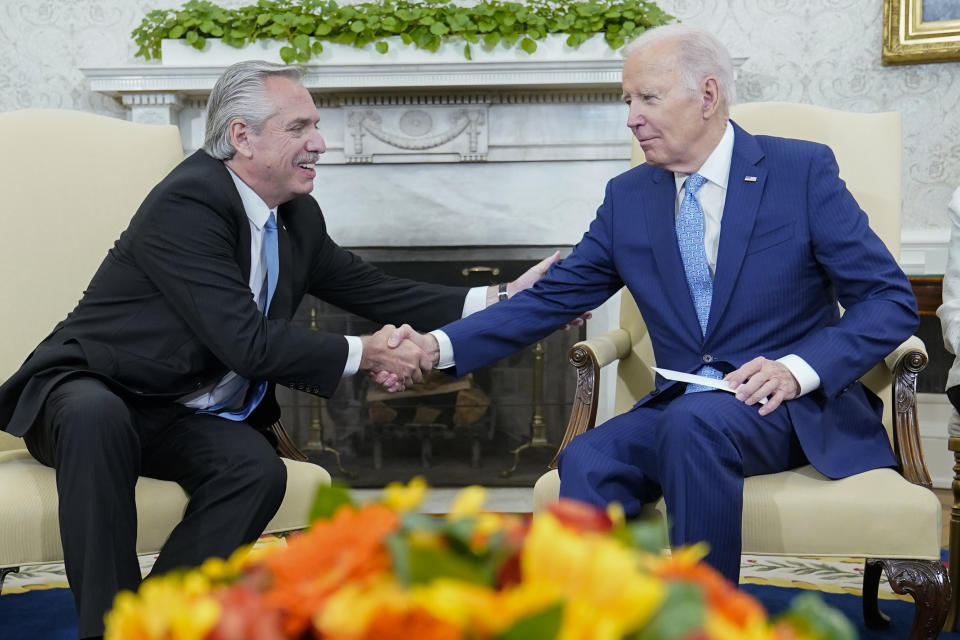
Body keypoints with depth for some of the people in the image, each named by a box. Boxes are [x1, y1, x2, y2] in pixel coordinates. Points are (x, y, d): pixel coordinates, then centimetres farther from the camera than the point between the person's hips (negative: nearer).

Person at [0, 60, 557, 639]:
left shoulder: (297, 216, 5)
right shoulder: (186, 205, -22)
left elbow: (368, 288, 11)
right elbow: (248, 343, -27)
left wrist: (499, 298, 2)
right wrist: (365, 354, -19)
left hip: (176, 415, 6)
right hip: (88, 392, -6)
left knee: (259, 468, -24)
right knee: (97, 417, -40)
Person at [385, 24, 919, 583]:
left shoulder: (803, 171, -2)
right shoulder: (628, 198, 10)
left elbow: (891, 300, -3)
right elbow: (551, 299, 9)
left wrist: (799, 368, -19)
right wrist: (440, 346, -3)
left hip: (798, 407, -3)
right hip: (680, 411, 3)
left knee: (695, 419, -35)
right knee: (588, 461, -27)